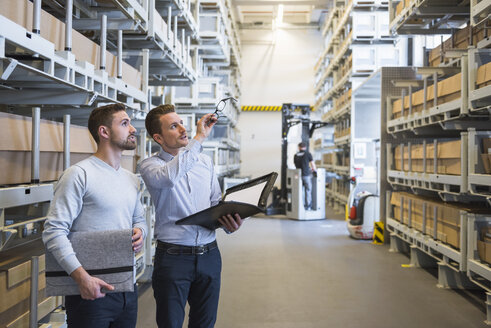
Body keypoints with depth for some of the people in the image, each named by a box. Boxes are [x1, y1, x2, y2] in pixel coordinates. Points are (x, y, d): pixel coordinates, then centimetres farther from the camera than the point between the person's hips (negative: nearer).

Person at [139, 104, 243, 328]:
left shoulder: (204, 161, 10)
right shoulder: (150, 165, -6)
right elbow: (169, 176, -30)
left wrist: (229, 223, -6)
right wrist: (199, 138, -26)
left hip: (209, 255, 5)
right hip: (173, 257, -4)